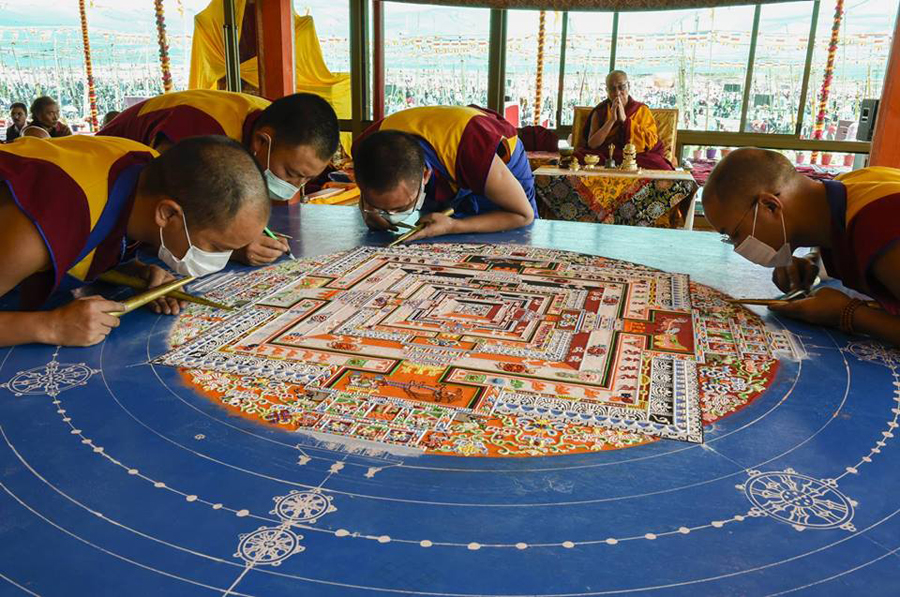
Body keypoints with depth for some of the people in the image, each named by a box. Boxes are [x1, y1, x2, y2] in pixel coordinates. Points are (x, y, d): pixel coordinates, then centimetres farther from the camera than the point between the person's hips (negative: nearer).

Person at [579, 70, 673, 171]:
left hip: (638, 157, -1)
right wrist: (612, 120, -10)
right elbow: (592, 144, -1)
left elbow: (650, 142, -4)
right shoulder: (600, 112, 10)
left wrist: (624, 119, -9)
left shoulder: (642, 110, 10)